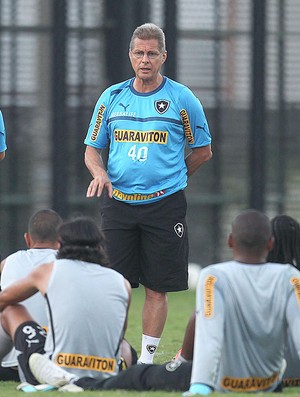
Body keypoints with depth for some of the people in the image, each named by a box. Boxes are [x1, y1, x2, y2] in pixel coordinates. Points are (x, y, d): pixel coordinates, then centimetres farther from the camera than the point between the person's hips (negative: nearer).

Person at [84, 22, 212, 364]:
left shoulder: (182, 99, 0)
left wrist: (169, 179, 9)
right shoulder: (111, 98, 8)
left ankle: (147, 358, 9)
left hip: (163, 205, -2)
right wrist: (100, 174, -6)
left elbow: (202, 152, 9)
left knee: (157, 288, 1)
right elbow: (92, 149, 14)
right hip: (118, 204, 2)